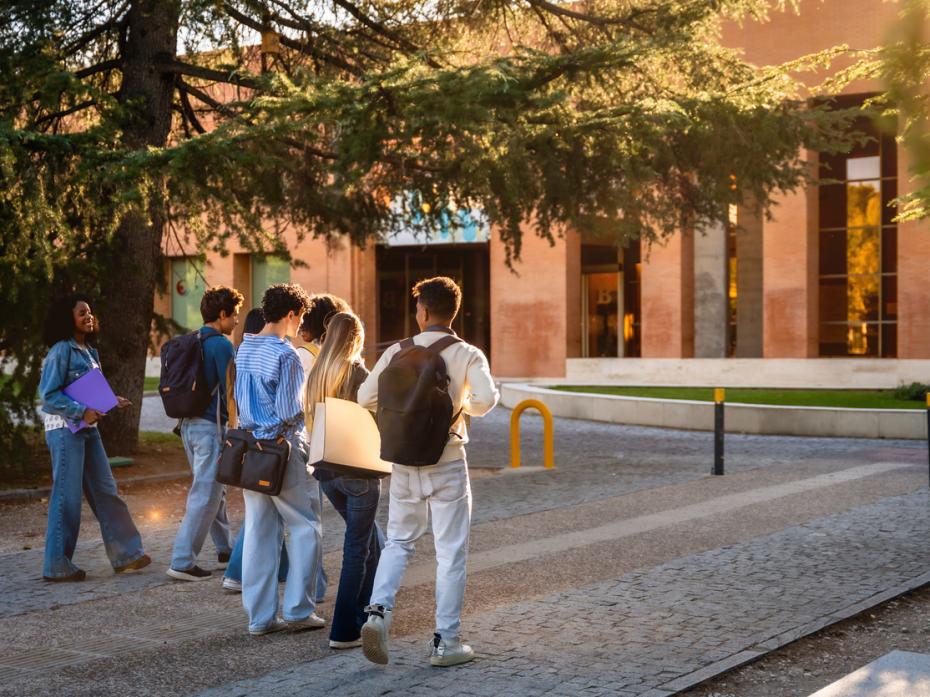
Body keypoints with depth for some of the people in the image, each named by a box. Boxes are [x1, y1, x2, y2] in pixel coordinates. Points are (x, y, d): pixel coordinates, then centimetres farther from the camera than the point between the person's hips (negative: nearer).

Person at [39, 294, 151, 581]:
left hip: (87, 429, 8)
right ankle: (57, 565, 6)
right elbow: (48, 394, -17)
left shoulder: (89, 351, 13)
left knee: (105, 491, 9)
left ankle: (125, 552, 15)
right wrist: (81, 412, -22)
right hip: (64, 429, -8)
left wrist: (112, 401, 3)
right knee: (67, 496, -3)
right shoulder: (61, 351, -12)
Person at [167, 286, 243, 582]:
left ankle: (225, 550, 30)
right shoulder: (221, 345, -14)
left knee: (214, 490, 19)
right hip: (211, 426, -9)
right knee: (205, 495, -6)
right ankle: (182, 562, -7)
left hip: (189, 424, 9)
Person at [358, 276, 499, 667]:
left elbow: (365, 398, 1)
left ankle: (379, 611, -3)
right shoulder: (467, 355, -7)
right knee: (451, 553, 5)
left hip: (405, 461, 3)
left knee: (398, 541, 18)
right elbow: (486, 399, -21)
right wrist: (463, 406, 2)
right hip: (447, 461, -3)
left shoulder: (397, 352, 0)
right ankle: (446, 642, 8)